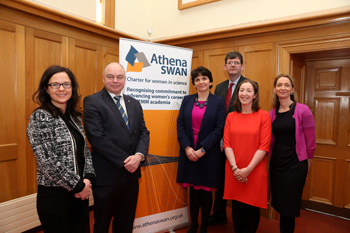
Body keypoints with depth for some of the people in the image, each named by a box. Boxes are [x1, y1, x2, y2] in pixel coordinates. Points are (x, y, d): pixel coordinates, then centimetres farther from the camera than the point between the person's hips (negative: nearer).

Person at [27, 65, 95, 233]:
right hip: (55, 195, -6)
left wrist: (88, 178, -7)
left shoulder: (74, 116, 6)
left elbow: (84, 150, 8)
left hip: (80, 192, 6)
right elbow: (47, 161, -19)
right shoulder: (40, 117, -13)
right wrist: (78, 185, -14)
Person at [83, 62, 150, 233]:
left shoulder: (134, 104, 10)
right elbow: (97, 137, -17)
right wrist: (124, 161, -17)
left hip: (131, 173, 5)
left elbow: (143, 132, 6)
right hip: (107, 175, -5)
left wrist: (139, 155, -14)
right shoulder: (92, 102, -8)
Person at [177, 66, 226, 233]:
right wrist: (187, 147, -11)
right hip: (189, 153, 2)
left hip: (208, 154, -2)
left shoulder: (218, 102, 0)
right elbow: (180, 125, 1)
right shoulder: (187, 100, 7)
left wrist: (202, 150, -13)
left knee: (206, 191, 9)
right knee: (193, 190, 13)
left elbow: (219, 129, -8)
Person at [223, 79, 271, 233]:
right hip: (233, 172, 2)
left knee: (252, 208, 10)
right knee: (237, 207, 13)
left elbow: (264, 146, -8)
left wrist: (247, 169, -12)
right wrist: (235, 168, -9)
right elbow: (227, 144, 1)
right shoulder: (231, 117, 6)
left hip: (255, 171, -2)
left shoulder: (263, 115, -4)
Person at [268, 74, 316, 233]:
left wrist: (307, 167, 1)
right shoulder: (272, 113, 3)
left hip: (295, 165, -4)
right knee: (279, 205, 15)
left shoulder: (302, 110, -10)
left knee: (288, 208, 5)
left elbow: (311, 142, -5)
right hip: (276, 164, 5)